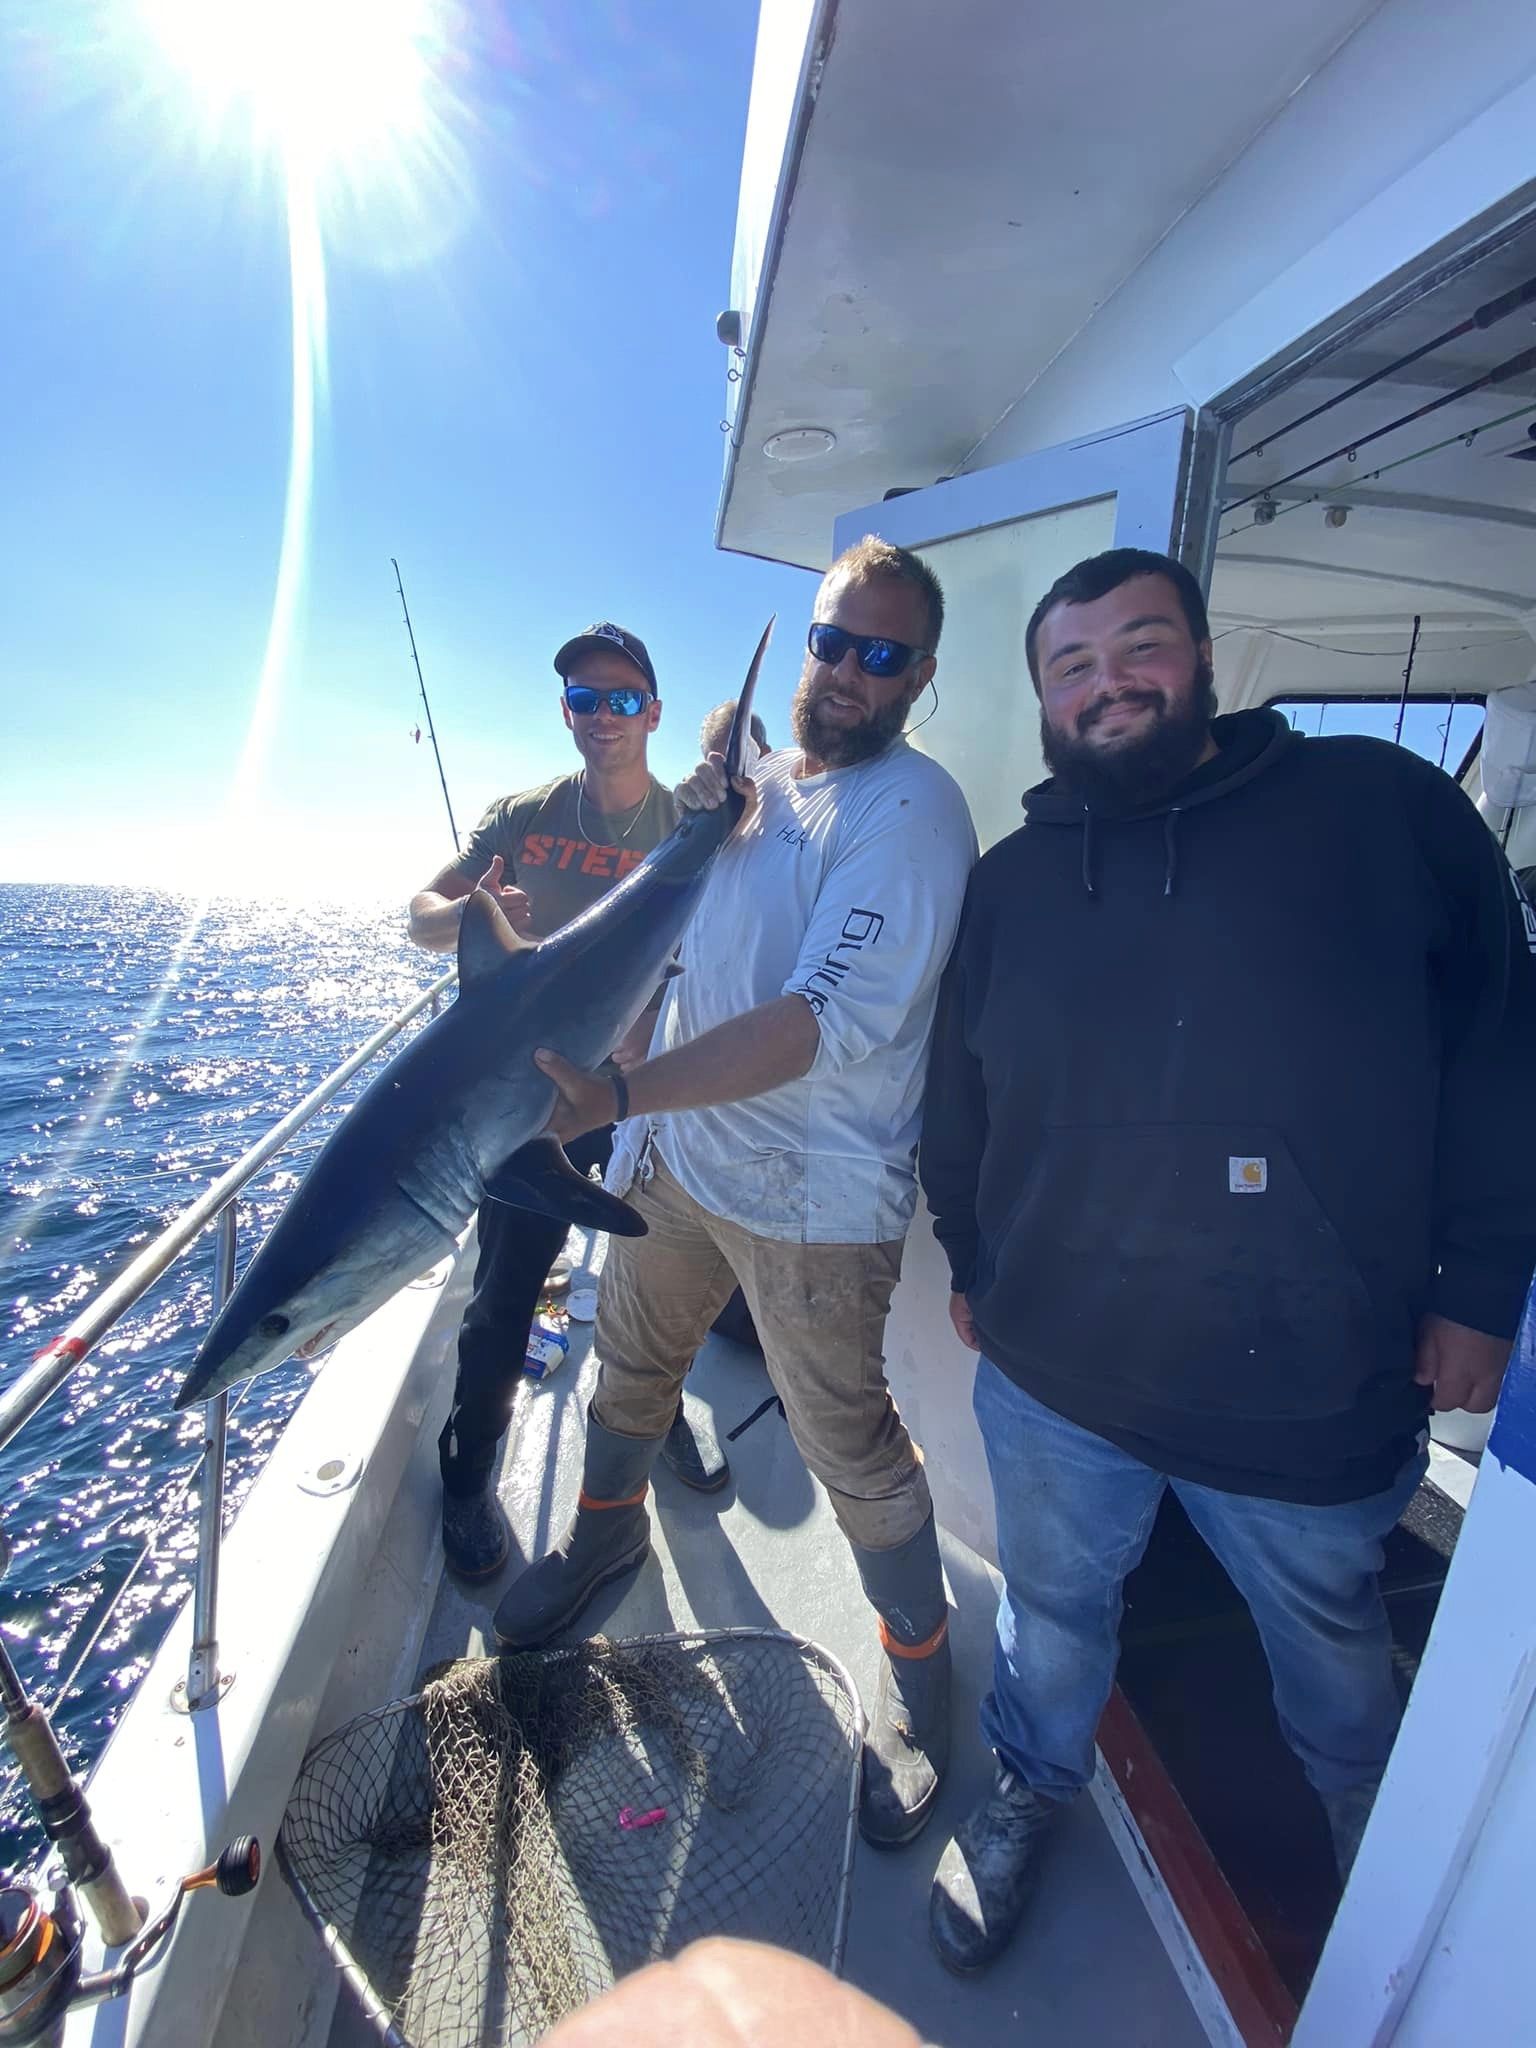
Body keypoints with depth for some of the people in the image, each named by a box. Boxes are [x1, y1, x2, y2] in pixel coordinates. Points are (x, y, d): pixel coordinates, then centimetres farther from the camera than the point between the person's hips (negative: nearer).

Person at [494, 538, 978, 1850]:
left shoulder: (911, 810, -16)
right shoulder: (763, 779, 11)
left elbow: (826, 1021, -27)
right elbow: (675, 931, 17)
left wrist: (613, 1094, -32)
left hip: (813, 1201, -7)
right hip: (681, 1154, 8)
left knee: (852, 1450, 7)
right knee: (630, 1363, 24)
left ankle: (921, 1671, 37)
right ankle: (608, 1532, 55)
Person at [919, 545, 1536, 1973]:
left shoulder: (1383, 807, -6)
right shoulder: (1008, 882, 2)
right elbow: (956, 1102, 8)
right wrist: (967, 1259, 12)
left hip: (1318, 1388, 0)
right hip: (1052, 1371, 1)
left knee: (1332, 1652, 29)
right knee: (1052, 1616, 24)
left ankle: (1390, 1880, 62)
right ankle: (1027, 1797, 55)